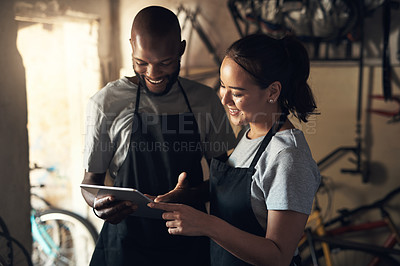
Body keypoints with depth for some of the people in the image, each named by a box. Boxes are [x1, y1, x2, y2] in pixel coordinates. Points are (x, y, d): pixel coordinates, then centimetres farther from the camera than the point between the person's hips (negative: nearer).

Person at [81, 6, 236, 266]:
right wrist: (99, 204, -22)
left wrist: (190, 194, -17)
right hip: (127, 242, -1)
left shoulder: (206, 100, -1)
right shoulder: (106, 103, -6)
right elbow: (92, 178, 1)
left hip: (191, 244, 2)